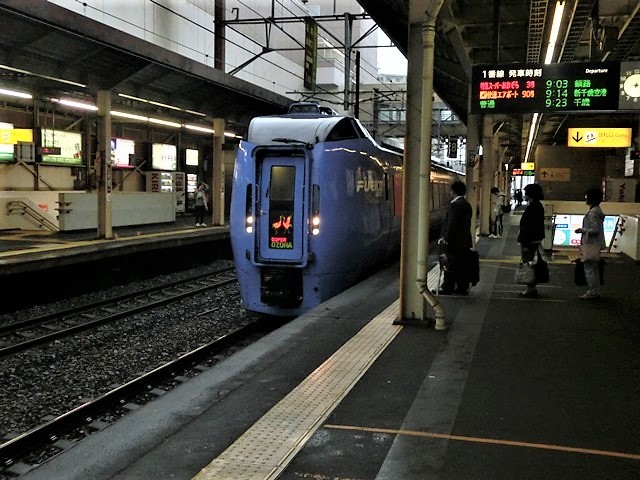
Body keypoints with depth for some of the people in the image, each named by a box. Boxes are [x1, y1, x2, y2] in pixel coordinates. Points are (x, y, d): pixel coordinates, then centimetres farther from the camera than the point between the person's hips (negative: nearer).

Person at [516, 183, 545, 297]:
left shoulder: (532, 207, -20)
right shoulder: (538, 205, 12)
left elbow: (528, 227, -23)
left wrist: (525, 244, -22)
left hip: (530, 240, -11)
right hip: (536, 239, 11)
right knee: (530, 263, 17)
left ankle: (531, 289, 0)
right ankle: (531, 287, 25)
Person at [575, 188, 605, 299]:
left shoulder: (592, 213, -19)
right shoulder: (597, 211, 12)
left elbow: (595, 230, -23)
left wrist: (583, 230, -13)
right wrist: (584, 230, 15)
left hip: (591, 244, -11)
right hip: (595, 244, 11)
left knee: (589, 269, -5)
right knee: (594, 269, 16)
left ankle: (591, 292, -1)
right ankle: (596, 291, 22)